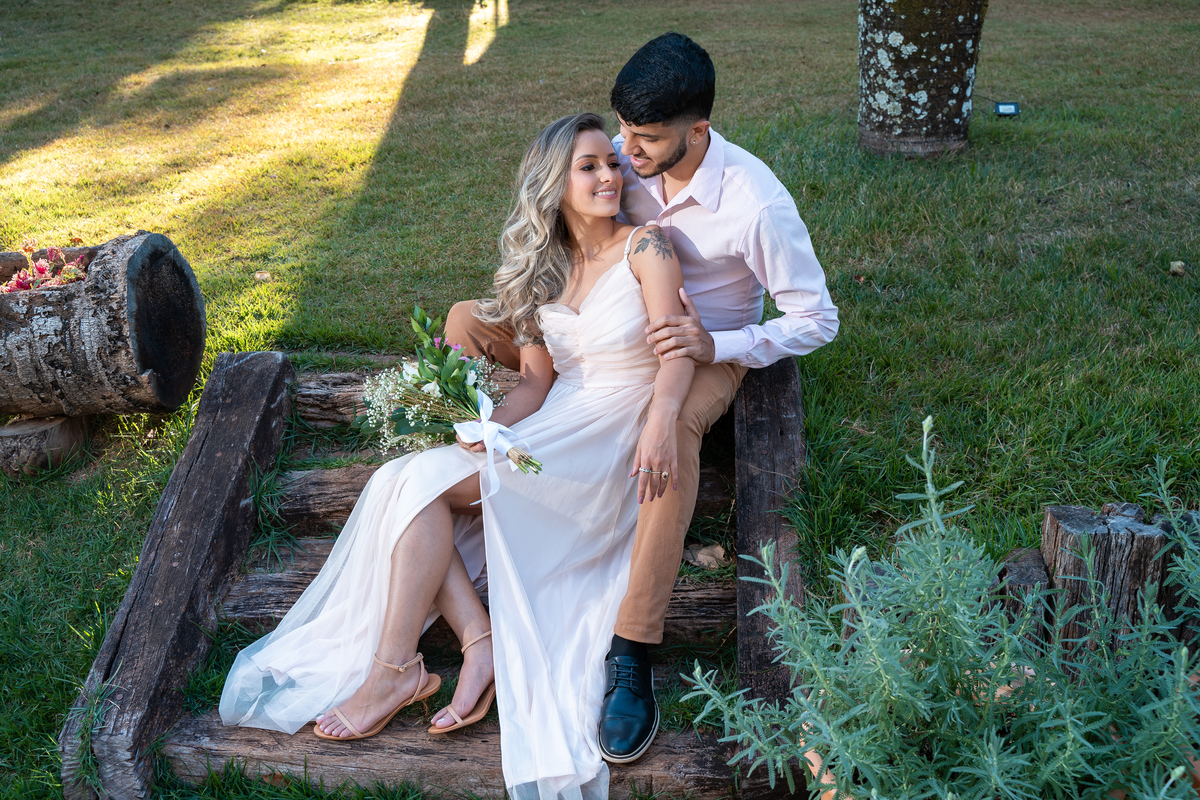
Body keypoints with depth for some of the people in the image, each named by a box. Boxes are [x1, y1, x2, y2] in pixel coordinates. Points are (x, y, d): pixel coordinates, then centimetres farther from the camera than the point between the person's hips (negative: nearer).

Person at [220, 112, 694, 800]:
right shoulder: (542, 268, 14)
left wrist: (661, 422, -36)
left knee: (429, 480, -22)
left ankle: (395, 668, -15)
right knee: (414, 478, -16)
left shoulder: (645, 248, -3)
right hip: (556, 427, 6)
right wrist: (489, 426, -12)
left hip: (615, 439, -6)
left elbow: (676, 351, -15)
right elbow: (537, 382, 9)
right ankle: (480, 641, -19)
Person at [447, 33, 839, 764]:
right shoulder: (621, 158, -10)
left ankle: (631, 660, -39)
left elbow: (818, 319, -19)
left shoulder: (756, 202, -25)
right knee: (467, 321, -8)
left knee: (671, 425, -42)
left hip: (706, 352, -5)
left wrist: (715, 348, -32)